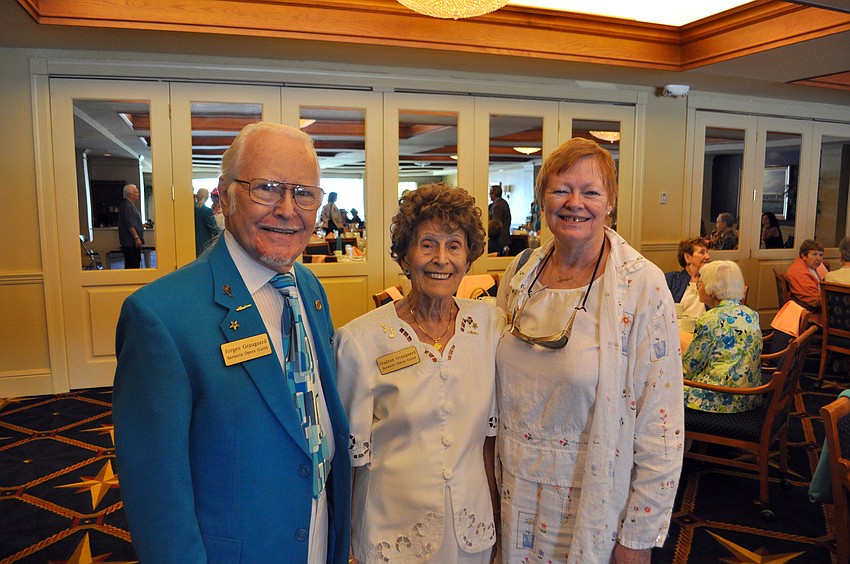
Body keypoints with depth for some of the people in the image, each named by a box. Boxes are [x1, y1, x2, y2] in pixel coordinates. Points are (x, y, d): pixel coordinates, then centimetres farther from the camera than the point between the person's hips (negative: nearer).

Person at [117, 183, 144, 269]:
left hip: (133, 242, 11)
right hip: (131, 242, -11)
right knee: (133, 265, -10)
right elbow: (130, 225, -22)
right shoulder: (126, 206, -15)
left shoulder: (130, 205, 19)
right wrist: (136, 237, -24)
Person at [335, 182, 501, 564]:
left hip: (473, 529, 3)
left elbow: (490, 430, 3)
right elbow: (351, 451, -8)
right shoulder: (361, 340, -16)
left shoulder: (490, 325, -6)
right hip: (393, 531, -3)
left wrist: (496, 509, 5)